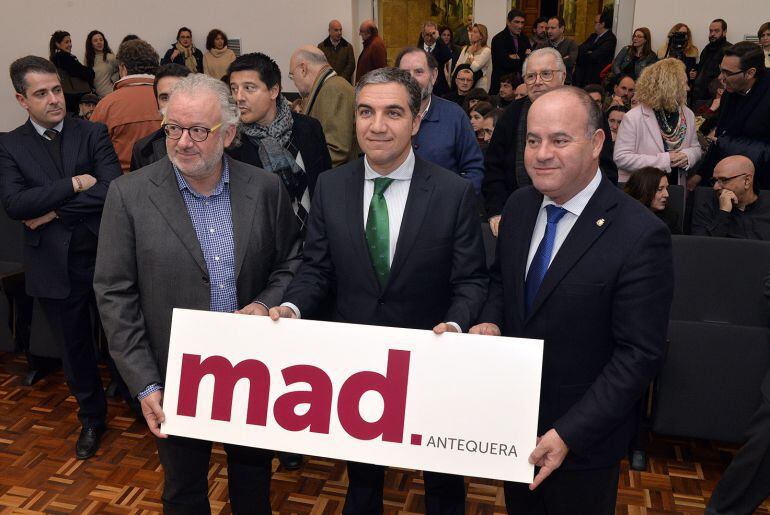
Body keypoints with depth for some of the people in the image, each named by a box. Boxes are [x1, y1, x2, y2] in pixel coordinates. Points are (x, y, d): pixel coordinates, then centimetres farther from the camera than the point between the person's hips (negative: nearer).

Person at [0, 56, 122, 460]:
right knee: (75, 349, 16)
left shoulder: (93, 134, -2)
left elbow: (112, 189, -16)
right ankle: (91, 418, 37)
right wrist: (74, 185, -19)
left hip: (104, 256, -1)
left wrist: (54, 211, -15)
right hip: (55, 267, 2)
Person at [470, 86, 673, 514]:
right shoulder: (520, 205, -5)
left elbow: (639, 354, -22)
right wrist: (490, 320, -10)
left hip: (584, 435, -5)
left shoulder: (641, 235, -25)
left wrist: (570, 433, -24)